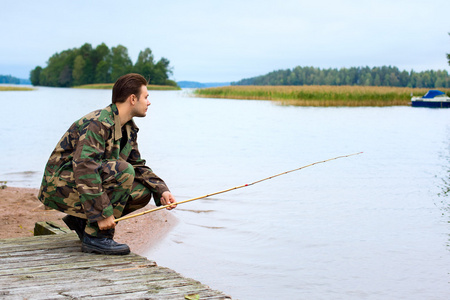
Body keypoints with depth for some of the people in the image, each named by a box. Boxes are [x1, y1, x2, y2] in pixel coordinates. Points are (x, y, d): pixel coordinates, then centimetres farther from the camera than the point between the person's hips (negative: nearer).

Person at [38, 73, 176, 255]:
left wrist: (161, 191, -3)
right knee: (123, 171, -28)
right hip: (60, 186, -9)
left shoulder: (129, 129, 9)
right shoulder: (98, 124, -22)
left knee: (143, 192, -2)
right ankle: (96, 238, -21)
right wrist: (102, 213, -34)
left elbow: (138, 165, 14)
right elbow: (83, 168, -31)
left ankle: (82, 221, 9)